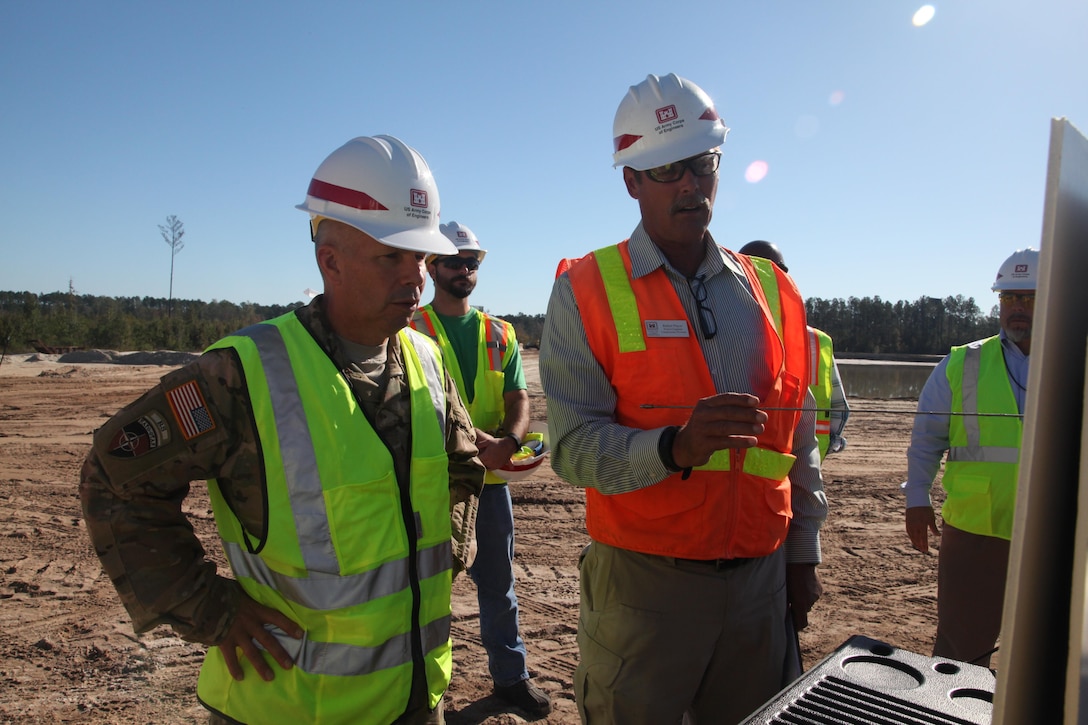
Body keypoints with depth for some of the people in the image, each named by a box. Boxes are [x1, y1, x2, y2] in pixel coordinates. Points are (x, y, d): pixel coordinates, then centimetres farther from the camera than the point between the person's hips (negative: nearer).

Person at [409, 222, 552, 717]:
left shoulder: (500, 334, 10)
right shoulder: (411, 330, -4)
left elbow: (518, 399, 3)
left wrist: (509, 442, -19)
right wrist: (472, 440, -28)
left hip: (491, 476, 4)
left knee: (498, 582, 16)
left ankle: (510, 675, 32)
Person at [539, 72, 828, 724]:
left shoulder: (772, 290, 7)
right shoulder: (588, 291, -7)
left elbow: (799, 439, 12)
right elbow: (574, 447, -14)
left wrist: (803, 557, 12)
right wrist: (674, 446, -29)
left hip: (760, 579, 4)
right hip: (643, 581, -4)